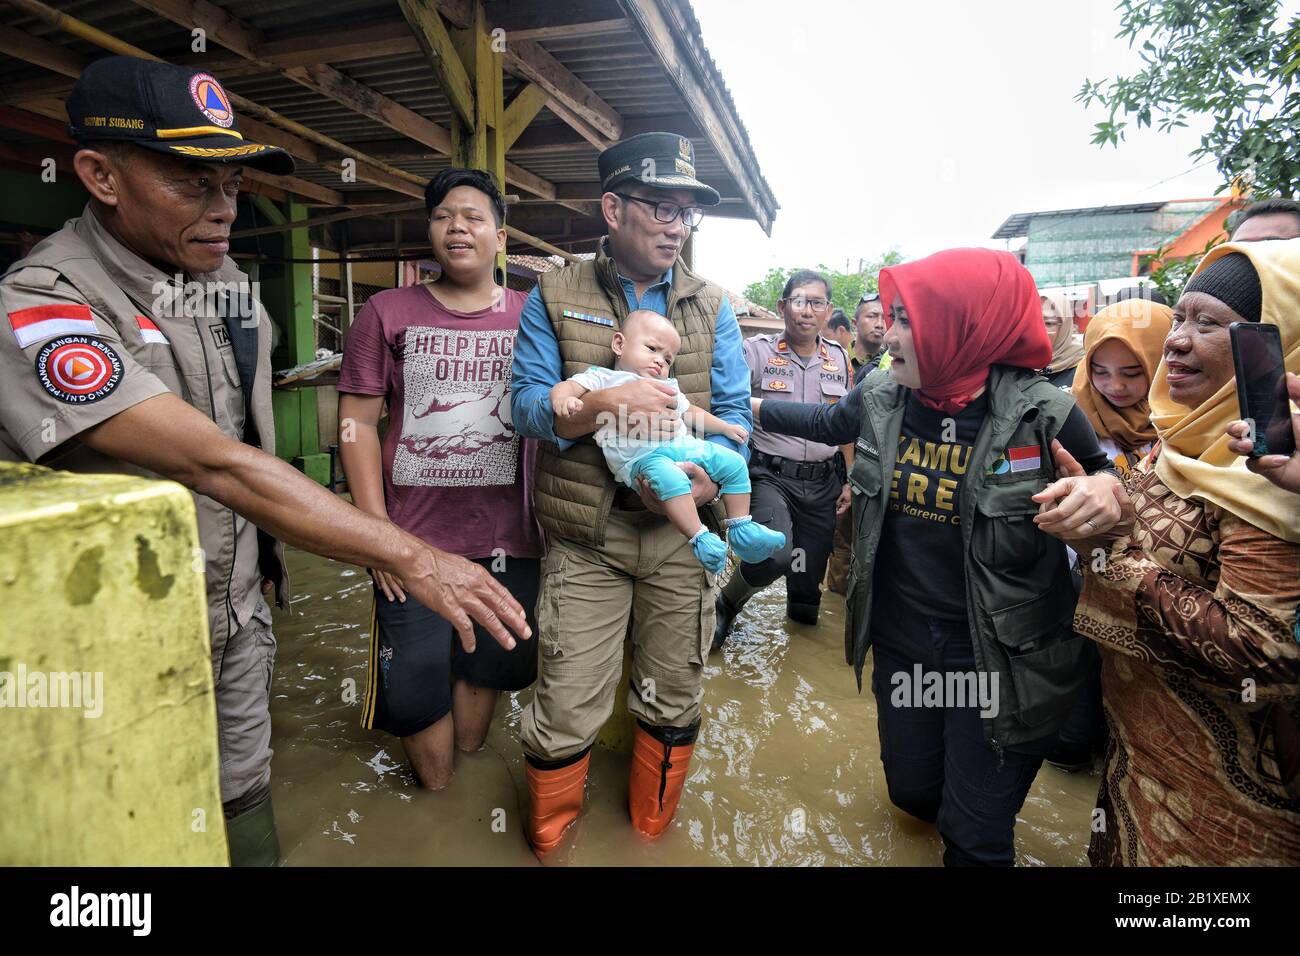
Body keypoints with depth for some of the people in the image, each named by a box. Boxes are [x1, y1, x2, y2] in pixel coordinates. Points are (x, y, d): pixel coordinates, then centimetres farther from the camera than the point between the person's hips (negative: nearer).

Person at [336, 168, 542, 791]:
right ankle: (433, 788, 34)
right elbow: (358, 423, -1)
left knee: (492, 662, 17)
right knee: (416, 676, 7)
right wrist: (377, 528, -8)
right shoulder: (387, 313, 1)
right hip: (413, 536, -1)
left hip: (508, 535, 2)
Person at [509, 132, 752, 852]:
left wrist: (710, 476, -17)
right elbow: (526, 402, -5)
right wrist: (605, 402, -24)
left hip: (682, 530, 3)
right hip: (587, 533, -2)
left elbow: (734, 409, 4)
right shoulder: (554, 298, 3)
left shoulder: (712, 305, 9)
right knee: (568, 707, 1)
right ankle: (549, 839, 32)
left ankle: (651, 830, 42)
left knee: (673, 700, 15)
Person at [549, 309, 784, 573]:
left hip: (686, 445, 7)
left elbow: (691, 413, 39)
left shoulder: (667, 387, 33)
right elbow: (568, 386, -1)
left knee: (734, 463, 1)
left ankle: (741, 528, 8)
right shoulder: (604, 378, 12)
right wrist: (563, 398, -25)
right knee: (670, 478, -38)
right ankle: (700, 539, -31)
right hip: (642, 455, -7)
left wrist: (726, 427, 32)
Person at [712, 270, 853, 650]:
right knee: (774, 554, -27)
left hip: (823, 481, 5)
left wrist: (848, 481, 14)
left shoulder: (840, 358, 10)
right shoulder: (757, 350, -5)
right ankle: (726, 604, 3)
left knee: (810, 573, 9)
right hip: (772, 475, -5)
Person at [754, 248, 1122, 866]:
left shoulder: (1042, 415, -19)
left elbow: (1106, 479, -2)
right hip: (901, 642, 4)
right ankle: (965, 810, 58)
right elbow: (825, 423, 13)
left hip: (1000, 657, -4)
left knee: (976, 840, 9)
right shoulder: (881, 398, -8)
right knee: (911, 791, 23)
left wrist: (1107, 491, -26)